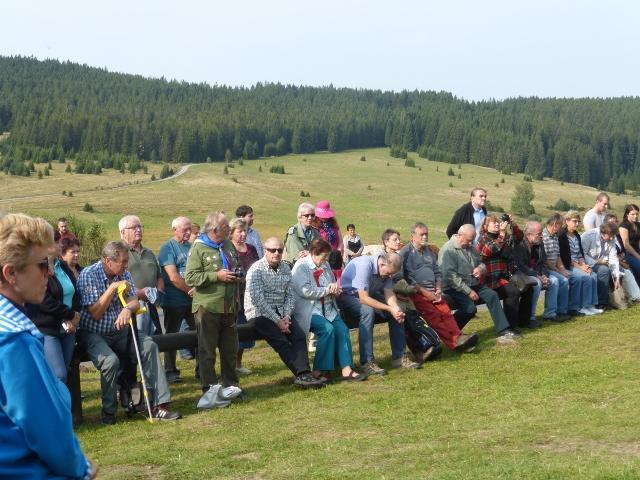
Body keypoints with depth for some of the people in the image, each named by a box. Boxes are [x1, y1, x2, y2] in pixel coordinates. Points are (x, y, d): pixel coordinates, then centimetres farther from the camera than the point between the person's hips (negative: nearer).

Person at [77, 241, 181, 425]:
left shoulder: (123, 274, 3)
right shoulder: (88, 275, -15)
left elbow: (135, 301, -1)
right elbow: (95, 314, -16)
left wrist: (128, 308, -25)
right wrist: (112, 288, -23)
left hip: (119, 331, 6)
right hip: (93, 334, -5)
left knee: (149, 346, -17)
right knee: (111, 361, -32)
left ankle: (159, 404, -17)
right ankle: (109, 411, -10)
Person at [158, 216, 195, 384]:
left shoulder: (193, 247, 9)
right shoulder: (168, 248, -8)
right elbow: (174, 277, -16)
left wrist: (197, 288, -14)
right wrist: (190, 290, -10)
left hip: (194, 300, 5)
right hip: (174, 301, -5)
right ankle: (170, 371, 14)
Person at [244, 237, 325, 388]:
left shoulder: (285, 268, 10)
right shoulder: (256, 270, -10)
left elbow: (290, 295, 10)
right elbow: (257, 300, -17)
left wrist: (287, 316, -8)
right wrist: (277, 321, -19)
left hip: (281, 312, 6)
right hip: (260, 313, -6)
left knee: (300, 336, -17)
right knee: (281, 341, -24)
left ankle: (303, 375, -25)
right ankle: (302, 374, -26)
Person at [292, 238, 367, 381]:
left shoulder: (325, 265, 15)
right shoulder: (301, 266, -7)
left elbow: (334, 283, 29)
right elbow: (305, 291, -19)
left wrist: (335, 287, 3)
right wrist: (328, 290, -10)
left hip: (328, 308, 7)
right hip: (309, 309, -7)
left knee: (342, 329, -14)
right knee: (328, 329, -27)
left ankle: (346, 369, -17)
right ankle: (319, 370, -18)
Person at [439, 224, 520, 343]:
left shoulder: (469, 248, 16)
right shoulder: (448, 250, -12)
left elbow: (481, 263, 28)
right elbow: (450, 276, -20)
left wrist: (481, 269, 1)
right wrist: (468, 291, -21)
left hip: (473, 284, 8)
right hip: (455, 288, -8)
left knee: (492, 295, -16)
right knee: (470, 308, -30)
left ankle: (503, 331, -18)